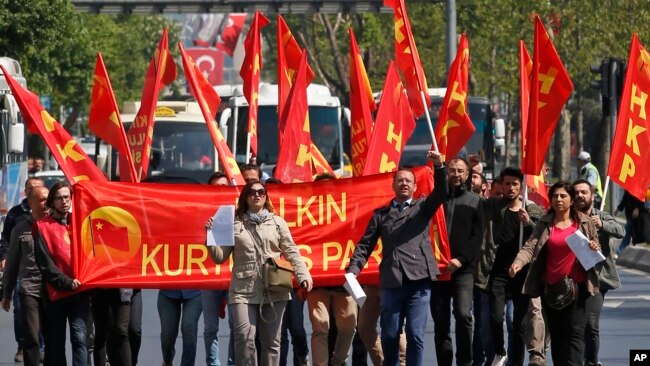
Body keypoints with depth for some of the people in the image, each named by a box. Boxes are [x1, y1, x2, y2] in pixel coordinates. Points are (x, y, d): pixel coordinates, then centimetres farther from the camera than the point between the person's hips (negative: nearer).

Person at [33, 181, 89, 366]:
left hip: (79, 293, 2)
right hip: (55, 293, -2)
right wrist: (67, 282, -16)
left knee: (79, 337, -13)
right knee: (55, 344, 5)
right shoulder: (43, 227, 1)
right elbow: (45, 262, -7)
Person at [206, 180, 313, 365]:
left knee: (271, 340, 4)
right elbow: (219, 257, 8)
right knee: (244, 336, -16)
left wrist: (303, 275, -6)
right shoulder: (234, 225, 9)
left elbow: (291, 252, 7)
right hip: (243, 292, -1)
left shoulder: (277, 223, 12)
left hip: (274, 291, 1)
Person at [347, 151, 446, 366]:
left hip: (419, 280, -2)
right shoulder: (381, 214, 16)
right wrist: (353, 270, -3)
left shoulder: (423, 207, 12)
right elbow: (365, 244, 12)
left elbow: (441, 192, -5)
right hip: (391, 282, 2)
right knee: (389, 334, 6)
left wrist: (439, 167, -21)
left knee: (415, 335, -5)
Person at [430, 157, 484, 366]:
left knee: (463, 314, -17)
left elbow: (477, 236, 3)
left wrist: (461, 259, -10)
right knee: (440, 321, 2)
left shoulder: (474, 202, 10)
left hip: (463, 269, -2)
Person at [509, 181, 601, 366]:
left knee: (575, 332, -11)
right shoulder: (544, 223, 5)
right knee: (556, 334, 9)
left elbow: (596, 251, 14)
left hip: (576, 286, -3)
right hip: (551, 287, 3)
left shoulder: (584, 222, 3)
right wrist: (519, 262, -26)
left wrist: (595, 249, -10)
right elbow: (530, 246, -7)